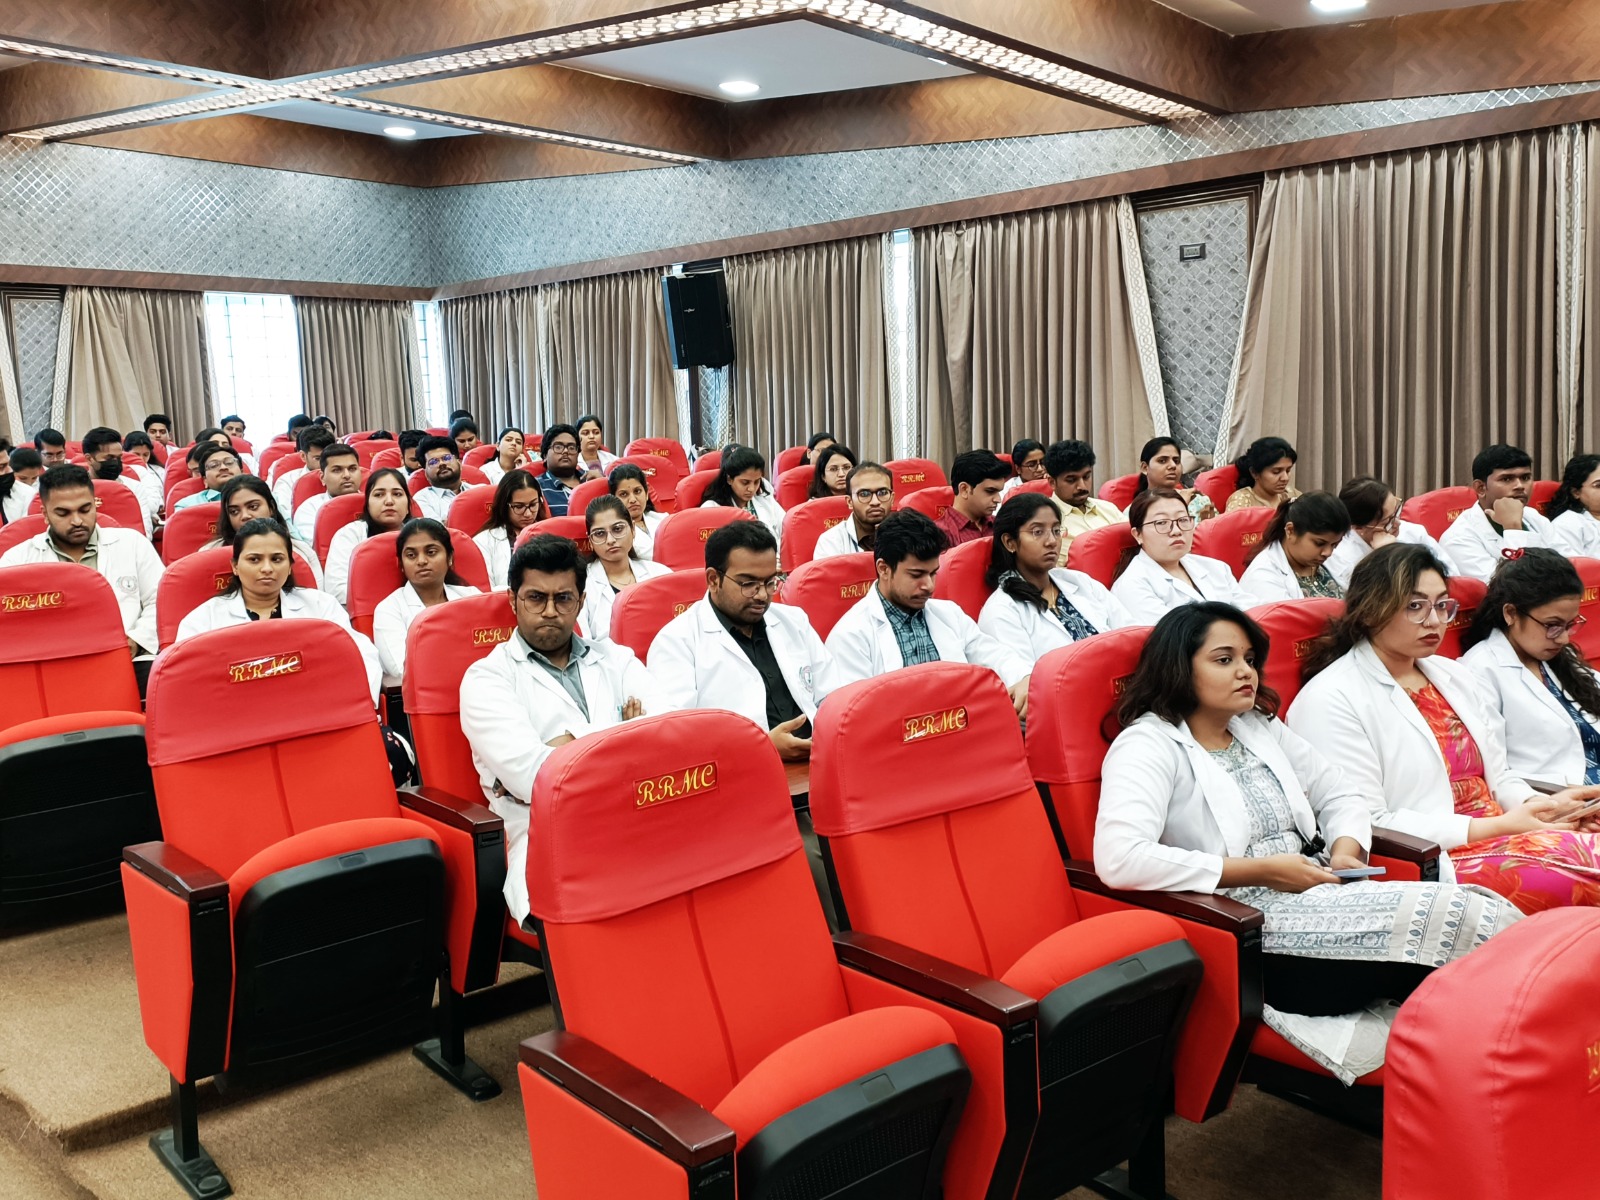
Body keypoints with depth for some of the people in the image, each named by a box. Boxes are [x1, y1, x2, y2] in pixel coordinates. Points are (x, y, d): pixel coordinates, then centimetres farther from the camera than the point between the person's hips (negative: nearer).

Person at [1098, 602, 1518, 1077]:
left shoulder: (1261, 728, 17)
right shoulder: (1148, 744, -7)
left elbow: (1341, 793, 26)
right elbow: (1118, 859, -24)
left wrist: (1346, 852, 1)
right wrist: (1262, 870, -17)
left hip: (1321, 897, 8)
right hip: (1252, 928, -8)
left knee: (1480, 910, -18)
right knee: (1457, 917, -23)